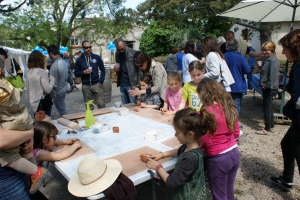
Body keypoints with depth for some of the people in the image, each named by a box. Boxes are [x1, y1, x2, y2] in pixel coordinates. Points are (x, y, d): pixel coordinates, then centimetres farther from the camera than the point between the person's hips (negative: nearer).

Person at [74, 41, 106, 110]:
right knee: (89, 107, 7)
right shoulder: (79, 60, 5)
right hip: (86, 86, 1)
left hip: (96, 84, 0)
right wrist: (84, 72, -12)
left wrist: (101, 81, -1)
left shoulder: (97, 57, 5)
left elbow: (103, 70, 9)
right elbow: (76, 74, 8)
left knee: (101, 104, -2)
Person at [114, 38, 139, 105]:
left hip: (131, 84, -6)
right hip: (122, 85, 6)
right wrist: (116, 68, 0)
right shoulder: (117, 54, 12)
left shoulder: (133, 53, -6)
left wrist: (138, 84, -12)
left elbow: (139, 68, -5)